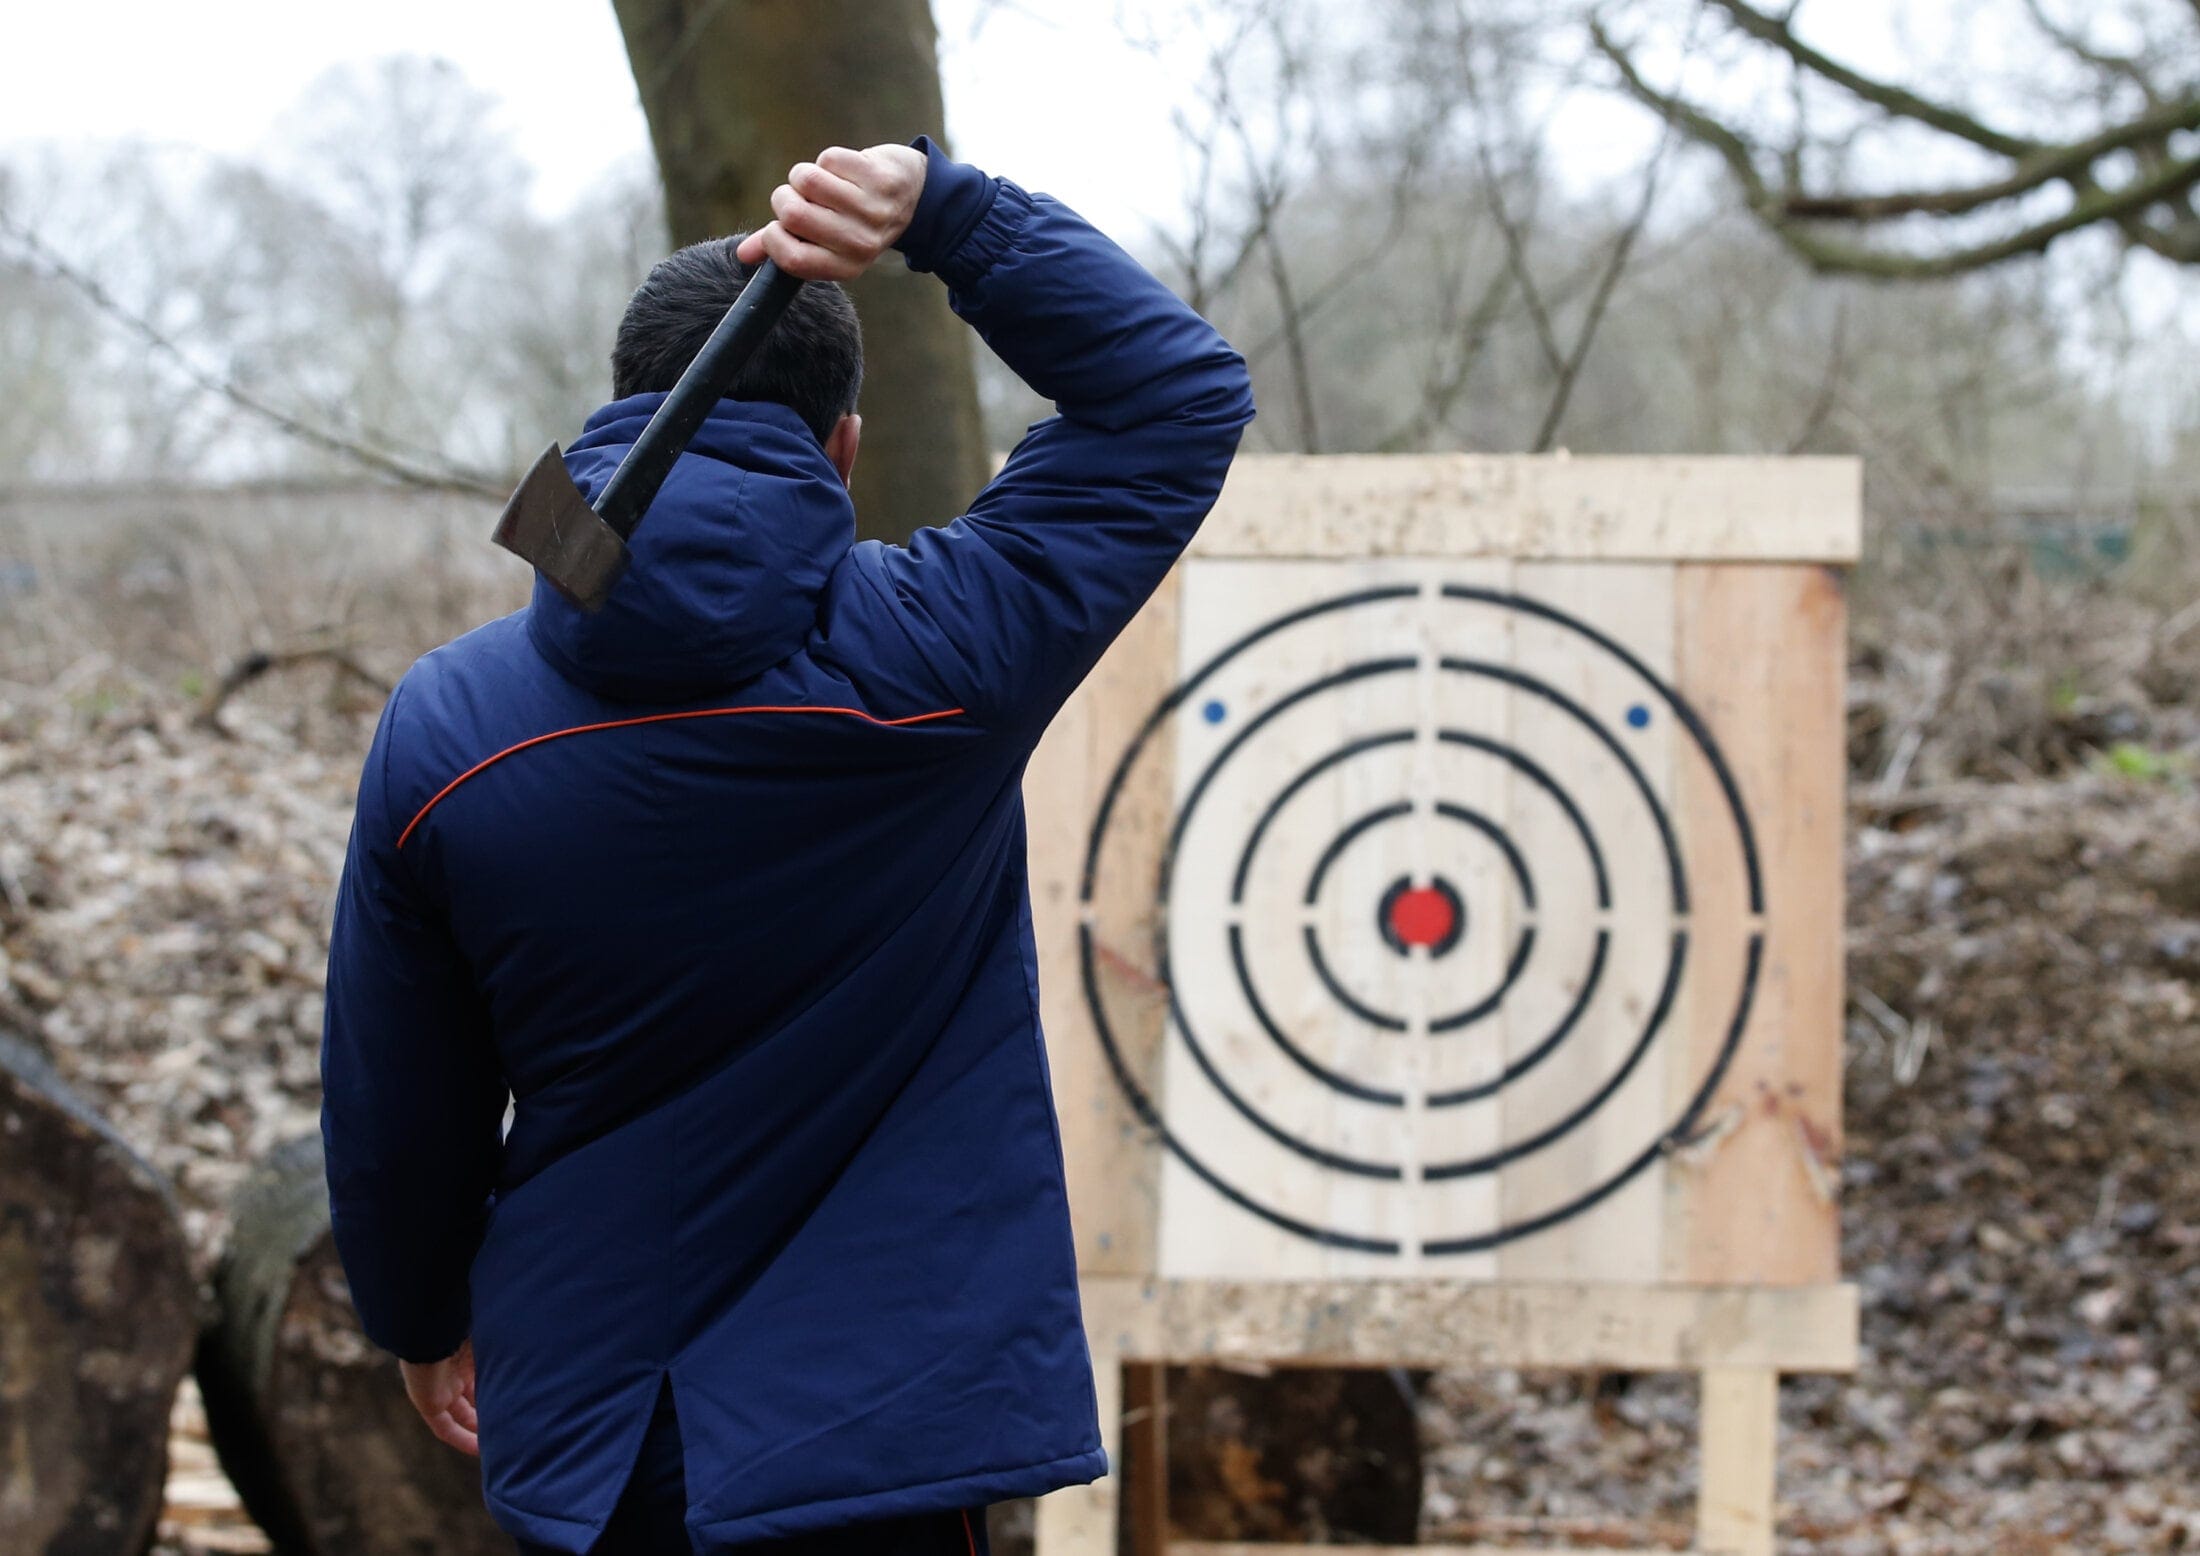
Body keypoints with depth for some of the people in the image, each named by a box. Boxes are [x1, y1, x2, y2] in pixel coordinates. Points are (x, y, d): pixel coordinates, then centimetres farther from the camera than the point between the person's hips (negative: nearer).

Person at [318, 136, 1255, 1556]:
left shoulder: (444, 727, -4)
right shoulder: (934, 663, -12)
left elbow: (392, 1111, 5)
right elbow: (1182, 396, 0)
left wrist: (422, 1320, 23)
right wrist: (942, 206, -6)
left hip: (580, 1438, 3)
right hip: (877, 1430, -3)